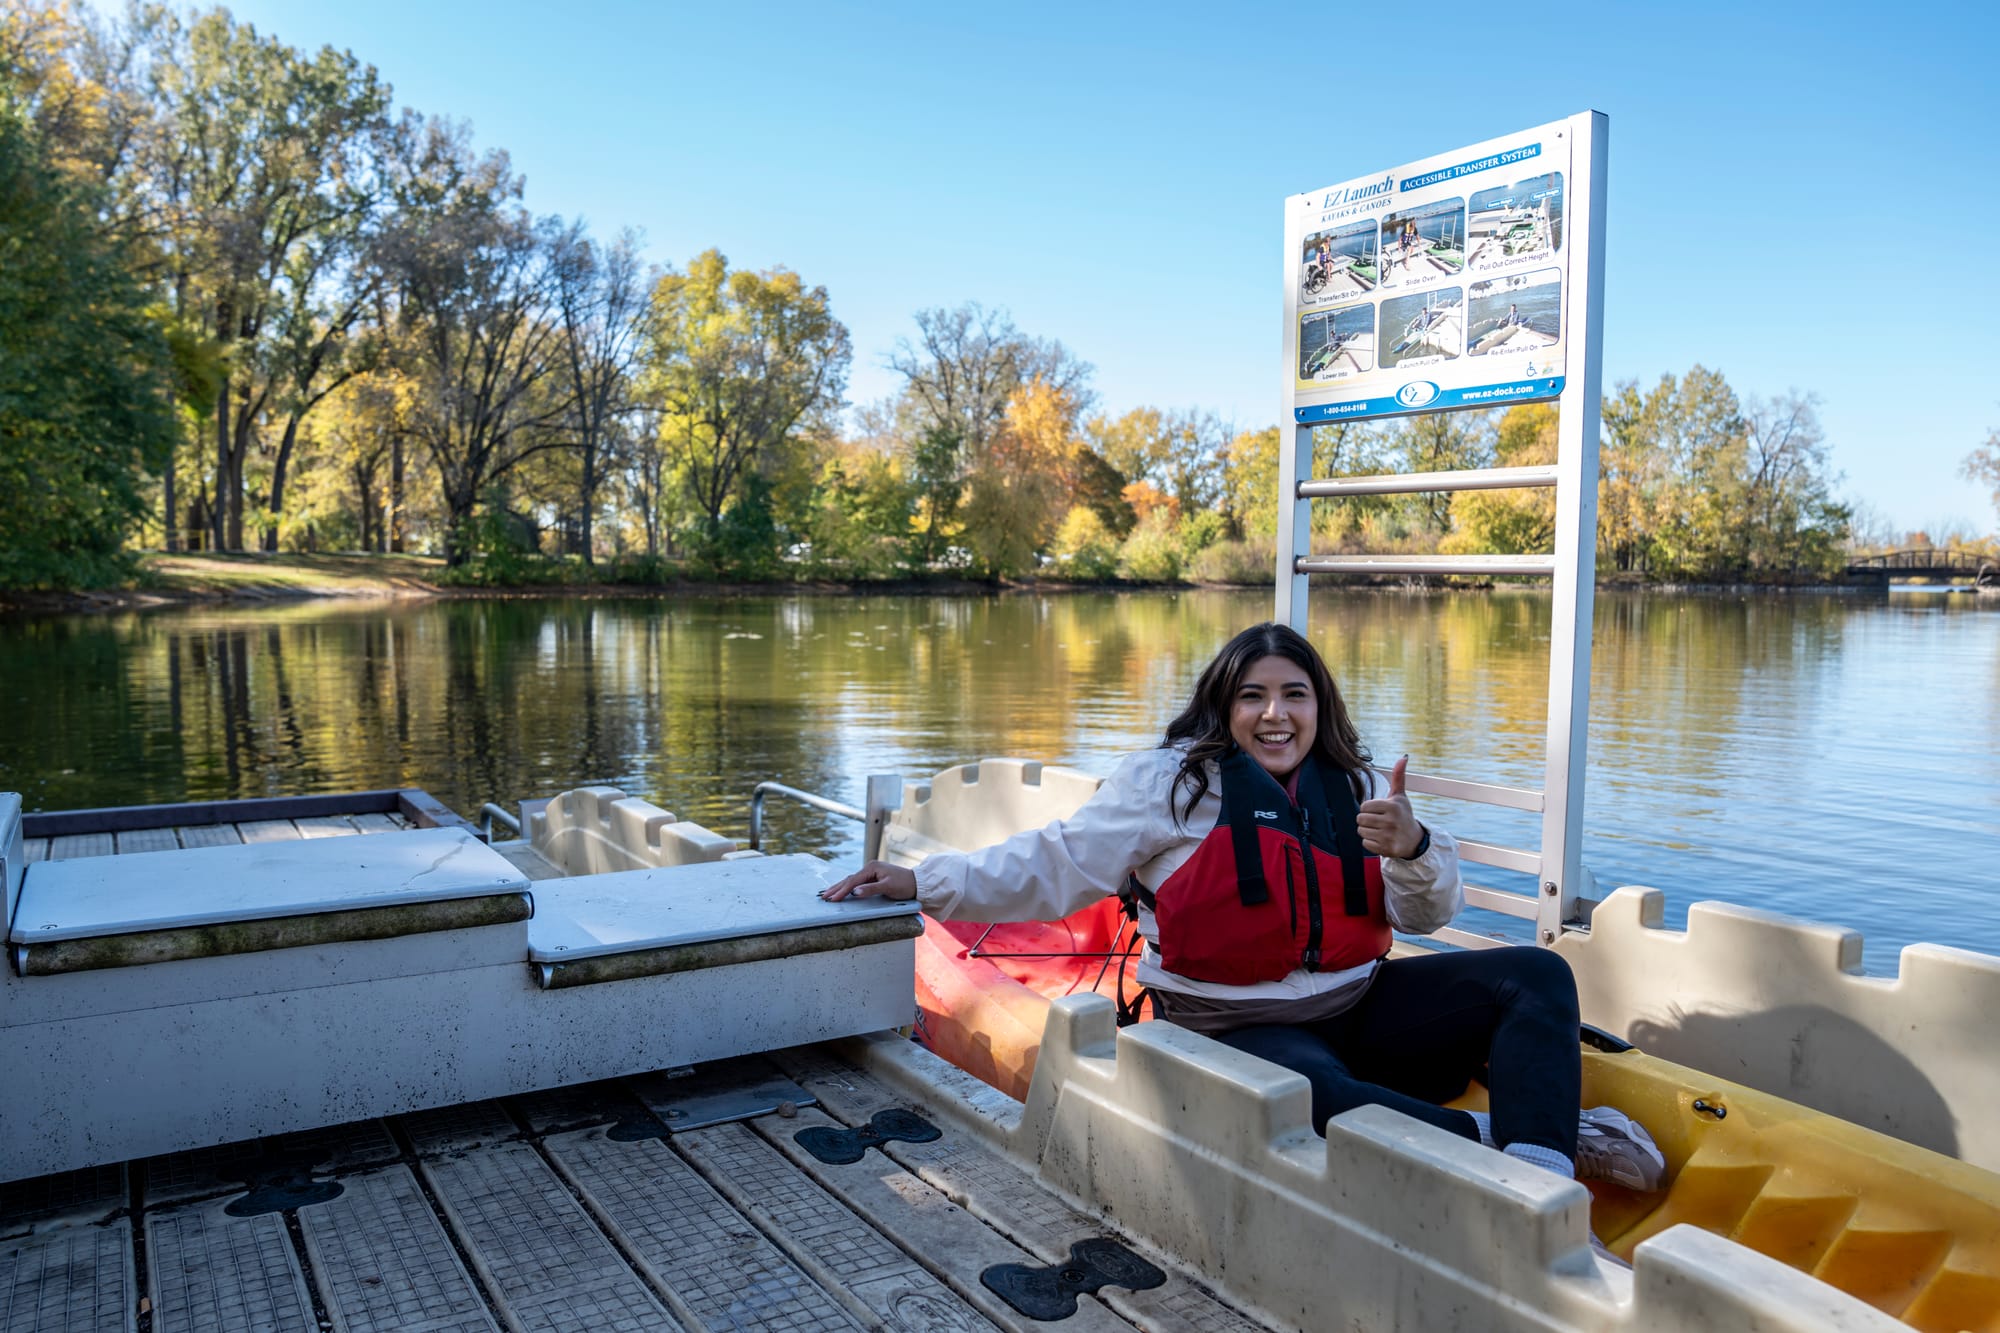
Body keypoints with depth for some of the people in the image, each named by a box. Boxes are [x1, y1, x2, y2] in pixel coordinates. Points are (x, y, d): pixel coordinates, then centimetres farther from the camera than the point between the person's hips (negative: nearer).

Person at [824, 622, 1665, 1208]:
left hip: (1358, 1007, 6)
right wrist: (923, 883, -11)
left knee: (1536, 977, -9)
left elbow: (1429, 912, 7)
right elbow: (1056, 867, -4)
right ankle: (1532, 1138, -26)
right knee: (1317, 1100, -40)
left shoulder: (1357, 788, 10)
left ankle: (1541, 1178, -29)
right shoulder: (1171, 780, -2)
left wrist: (1411, 849, -16)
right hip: (1241, 1028, -5)